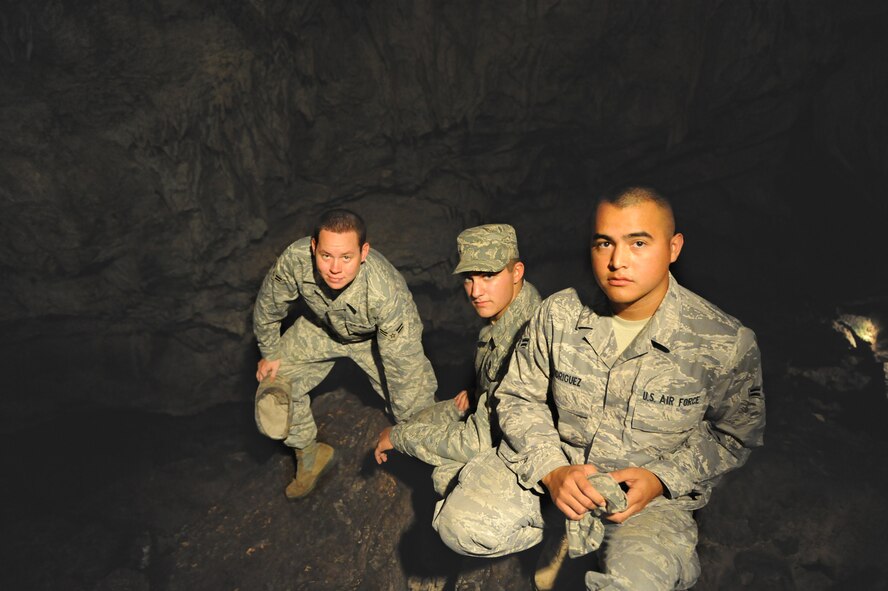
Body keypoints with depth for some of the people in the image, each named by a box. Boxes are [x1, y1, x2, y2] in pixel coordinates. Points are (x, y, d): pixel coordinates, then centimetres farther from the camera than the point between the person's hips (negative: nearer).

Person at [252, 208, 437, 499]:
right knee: (273, 392, -5)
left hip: (377, 338, -2)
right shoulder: (294, 260, -35)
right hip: (321, 327, 3)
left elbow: (404, 367, -32)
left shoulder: (388, 293, -44)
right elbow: (268, 305, -11)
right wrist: (270, 353, 3)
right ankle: (311, 455, 23)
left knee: (419, 417, -7)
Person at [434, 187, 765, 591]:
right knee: (461, 527, -18)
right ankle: (564, 534, 9)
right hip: (558, 468, 2)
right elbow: (519, 398, 0)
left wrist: (662, 478, -16)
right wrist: (551, 470, -17)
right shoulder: (557, 315, -10)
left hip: (653, 494, -2)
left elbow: (736, 433, 0)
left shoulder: (726, 342, -15)